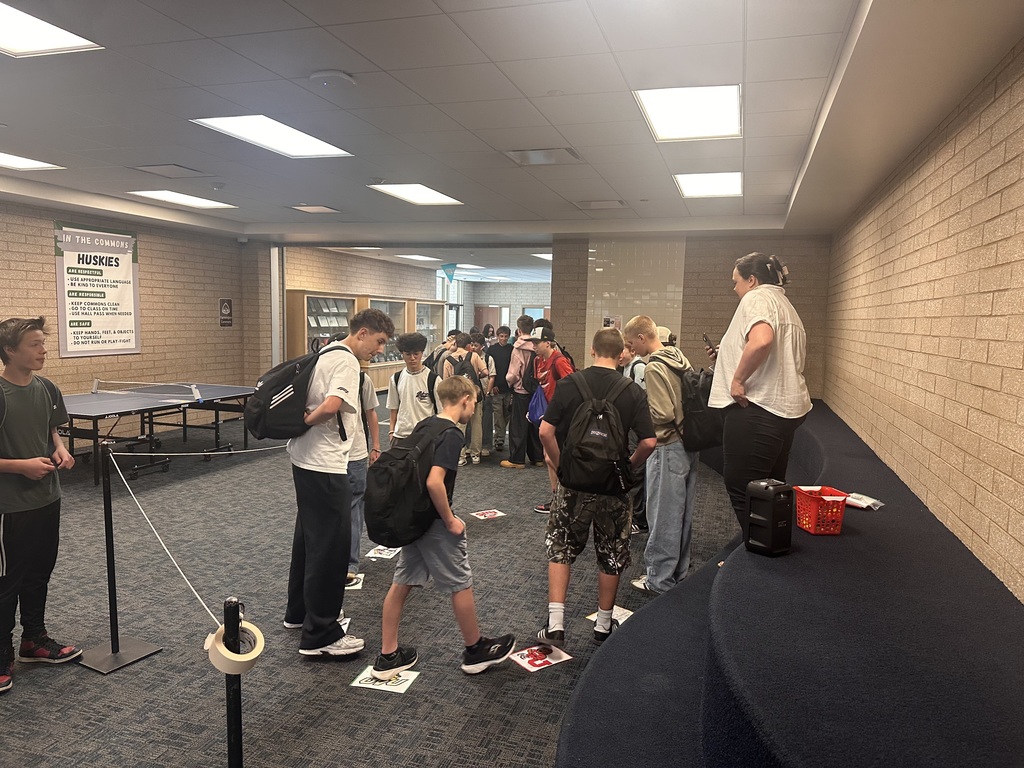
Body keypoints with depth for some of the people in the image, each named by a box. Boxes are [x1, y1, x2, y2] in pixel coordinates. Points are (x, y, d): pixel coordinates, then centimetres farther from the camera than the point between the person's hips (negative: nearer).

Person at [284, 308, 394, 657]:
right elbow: (332, 405, -32)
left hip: (305, 460, 10)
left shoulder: (325, 354, 14)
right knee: (330, 547, -2)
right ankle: (320, 635, 8)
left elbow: (313, 401, 20)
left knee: (308, 537, 22)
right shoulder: (346, 361, -17)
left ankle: (299, 611, 38)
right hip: (325, 465, -10)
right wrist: (306, 421, -16)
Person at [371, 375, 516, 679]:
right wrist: (450, 520, -18)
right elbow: (434, 482, -30)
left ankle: (387, 657, 21)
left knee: (401, 583, 12)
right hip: (434, 522, -9)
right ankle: (476, 650, 24)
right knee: (461, 584, 8)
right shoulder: (452, 435, -19)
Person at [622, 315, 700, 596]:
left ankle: (659, 580, 10)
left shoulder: (654, 367, -17)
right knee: (681, 514, 17)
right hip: (689, 445, 9)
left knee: (663, 517, 1)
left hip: (668, 449, -9)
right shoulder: (680, 358, 9)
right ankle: (678, 572, 29)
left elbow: (663, 413, -22)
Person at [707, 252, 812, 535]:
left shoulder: (757, 298, -7)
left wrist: (738, 379, -19)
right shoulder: (785, 305, 24)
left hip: (757, 408, -10)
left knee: (741, 490, -3)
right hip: (787, 409, 10)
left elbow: (761, 340, -30)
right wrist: (724, 358, 21)